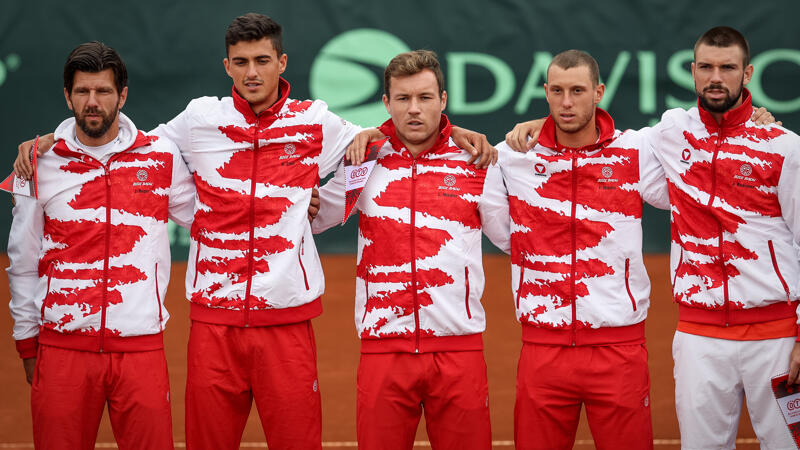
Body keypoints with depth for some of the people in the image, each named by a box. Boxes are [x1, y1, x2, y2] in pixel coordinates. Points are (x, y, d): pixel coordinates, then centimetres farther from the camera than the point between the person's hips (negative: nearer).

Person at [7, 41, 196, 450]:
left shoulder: (161, 157, 5)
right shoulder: (41, 163, 6)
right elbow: (23, 261, 11)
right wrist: (27, 343, 11)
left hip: (141, 347, 0)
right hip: (61, 347, 0)